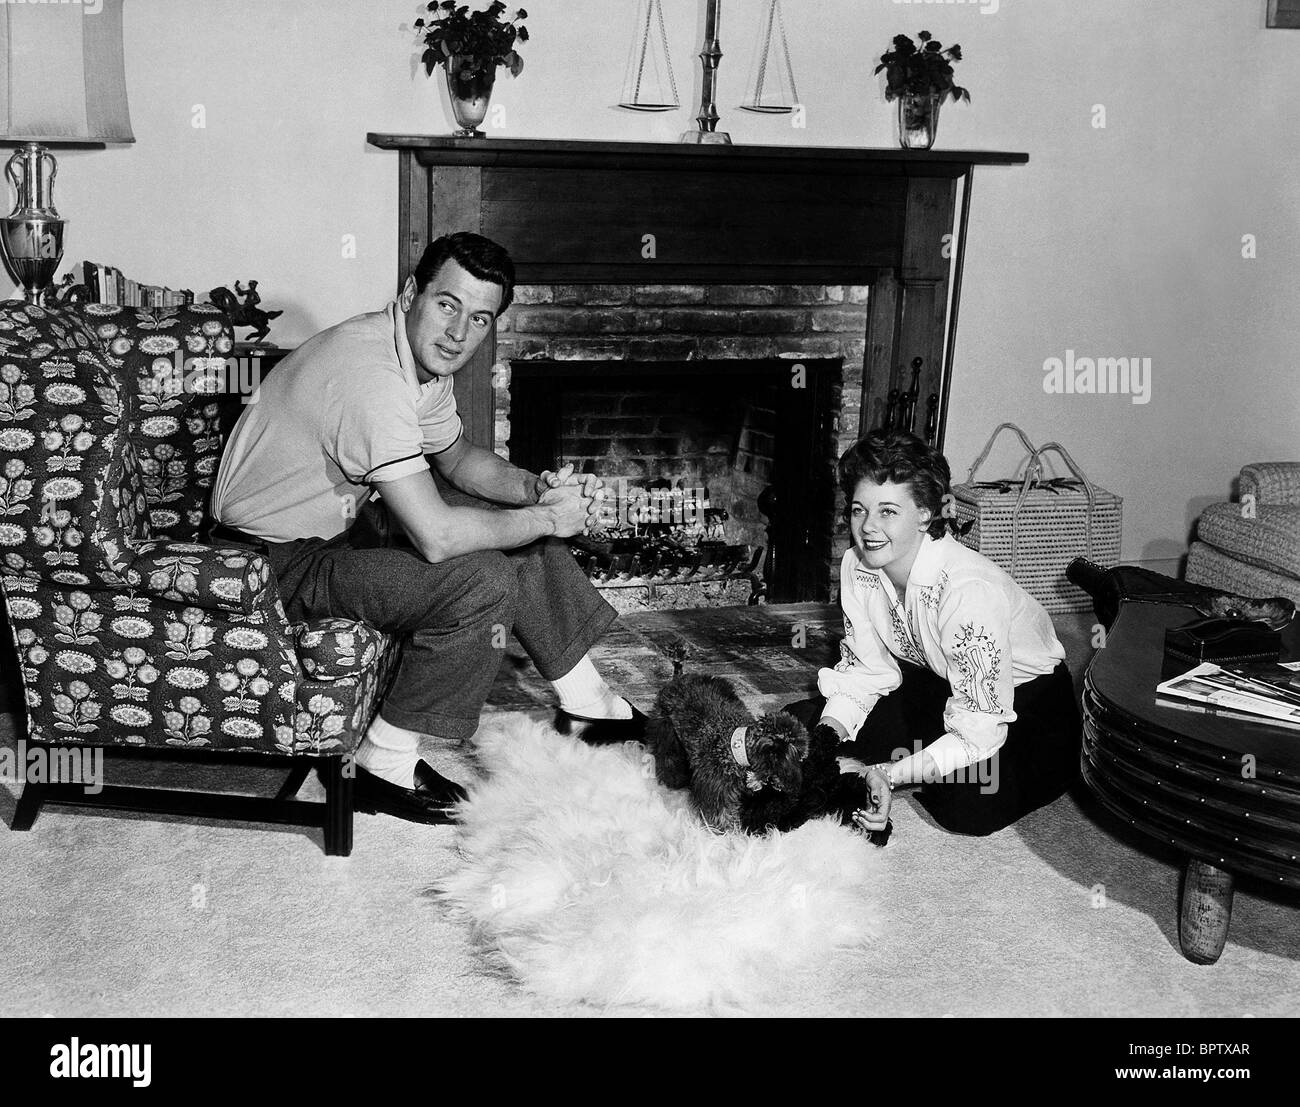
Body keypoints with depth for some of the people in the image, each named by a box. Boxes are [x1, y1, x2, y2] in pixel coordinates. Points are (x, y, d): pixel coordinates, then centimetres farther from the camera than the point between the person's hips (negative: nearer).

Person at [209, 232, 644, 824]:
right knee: (482, 581, -24)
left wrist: (536, 487, -4)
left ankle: (585, 700, 19)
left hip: (338, 518, 10)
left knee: (520, 520, 8)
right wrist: (546, 518, -21)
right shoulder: (369, 372, -32)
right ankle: (385, 764, -8)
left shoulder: (424, 356, -1)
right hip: (279, 563, -10)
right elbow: (436, 537, -36)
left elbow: (458, 456, 16)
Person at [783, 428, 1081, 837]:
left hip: (1023, 695, -5)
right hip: (933, 683, 6)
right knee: (803, 722, -10)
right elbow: (864, 669, -6)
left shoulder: (969, 591, -35)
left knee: (970, 809, -32)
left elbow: (977, 733, -34)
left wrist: (888, 774, -43)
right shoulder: (857, 565, -14)